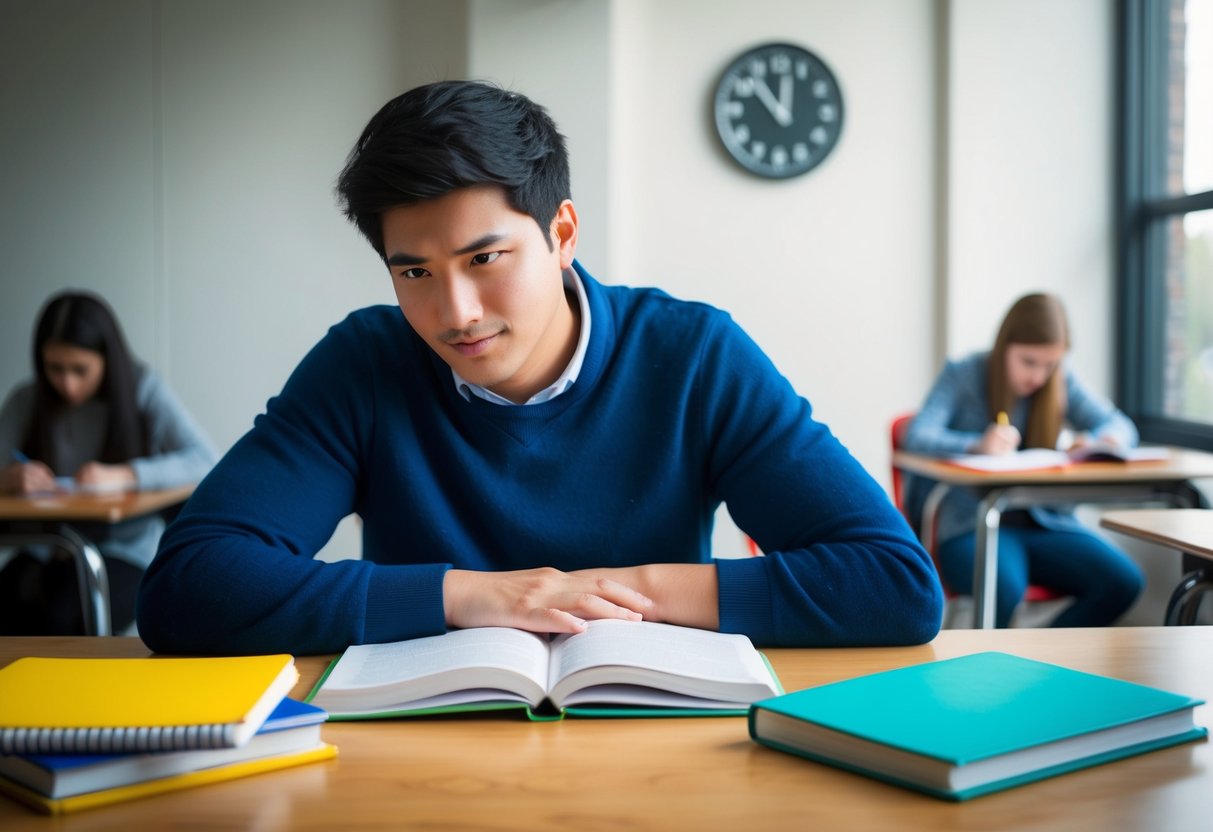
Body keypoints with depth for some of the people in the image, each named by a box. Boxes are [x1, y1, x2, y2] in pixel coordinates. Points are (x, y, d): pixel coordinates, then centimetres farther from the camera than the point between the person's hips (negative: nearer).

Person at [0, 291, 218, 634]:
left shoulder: (143, 388, -4)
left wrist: (123, 475, -30)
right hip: (46, 552, 3)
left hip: (124, 551, -2)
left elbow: (204, 459, -15)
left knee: (61, 618, -30)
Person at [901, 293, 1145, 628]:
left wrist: (1095, 442, -17)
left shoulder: (1061, 381, 11)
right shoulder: (962, 376, -1)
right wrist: (977, 445, -36)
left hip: (1045, 523, 5)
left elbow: (1121, 427, 8)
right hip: (971, 525, -5)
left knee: (1124, 581, -20)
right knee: (1005, 591, -37)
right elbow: (916, 437, -16)